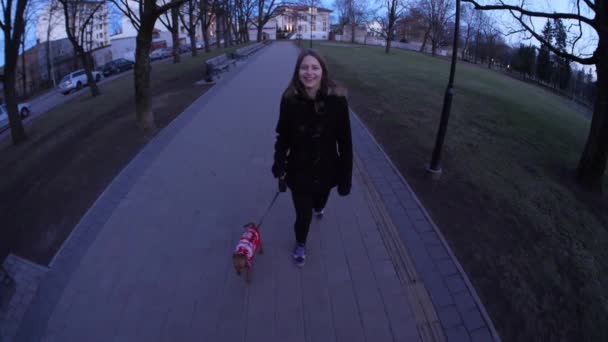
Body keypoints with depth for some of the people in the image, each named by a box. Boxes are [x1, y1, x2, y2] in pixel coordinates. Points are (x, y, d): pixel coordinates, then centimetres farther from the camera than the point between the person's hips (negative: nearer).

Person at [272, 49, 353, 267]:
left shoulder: (336, 100, -19)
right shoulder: (290, 99, -16)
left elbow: (345, 141, -13)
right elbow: (283, 135, -5)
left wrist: (346, 176, -11)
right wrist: (279, 163, -19)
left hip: (326, 169, 1)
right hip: (299, 170, -1)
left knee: (320, 200, 29)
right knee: (303, 214, 8)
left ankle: (317, 207, 71)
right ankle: (300, 244, 44)